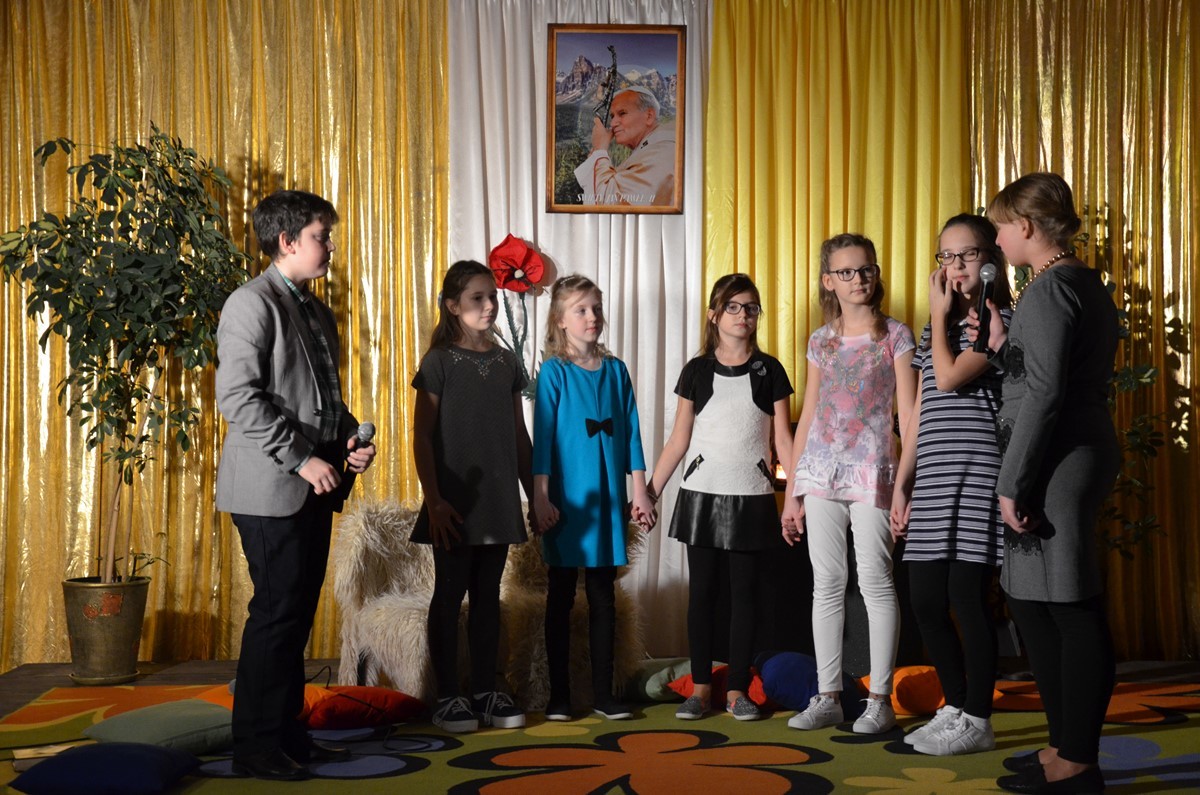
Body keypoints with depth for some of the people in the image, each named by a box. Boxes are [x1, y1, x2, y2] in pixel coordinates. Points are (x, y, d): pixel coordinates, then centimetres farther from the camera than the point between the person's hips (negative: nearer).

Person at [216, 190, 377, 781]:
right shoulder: (253, 303, -8)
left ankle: (287, 733, 21)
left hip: (314, 488, 8)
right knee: (277, 612, -6)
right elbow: (238, 396, -17)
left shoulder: (316, 311, 19)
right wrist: (301, 458, -19)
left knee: (298, 613, 11)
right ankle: (254, 747, 4)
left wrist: (349, 437, 6)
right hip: (271, 488, -8)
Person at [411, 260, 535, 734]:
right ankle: (447, 696, 11)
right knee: (450, 594, 3)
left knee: (488, 594, 10)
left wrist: (535, 492, 11)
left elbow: (519, 435, 13)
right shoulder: (439, 362, -5)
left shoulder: (508, 363, 9)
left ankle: (485, 692, 19)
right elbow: (423, 435, -7)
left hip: (499, 500, 5)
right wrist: (433, 499, -14)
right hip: (455, 502, -4)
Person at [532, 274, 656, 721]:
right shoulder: (554, 371, -3)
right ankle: (559, 695, 12)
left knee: (603, 596, 8)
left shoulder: (615, 371, 8)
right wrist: (541, 496, -12)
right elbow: (543, 434, -7)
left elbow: (630, 431, 8)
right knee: (561, 596, 4)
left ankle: (603, 694, 16)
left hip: (608, 495, 4)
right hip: (568, 495, -3)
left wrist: (639, 491, 5)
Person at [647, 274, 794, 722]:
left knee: (744, 592, 2)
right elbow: (678, 440, 6)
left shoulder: (769, 370, 5)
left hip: (751, 496, 0)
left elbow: (783, 438, 4)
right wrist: (650, 491, 1)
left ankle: (738, 690, 10)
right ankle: (701, 687, 11)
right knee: (702, 590, 2)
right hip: (701, 494, 0)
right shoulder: (696, 370, 6)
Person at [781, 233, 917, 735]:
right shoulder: (820, 341, 13)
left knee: (875, 581, -4)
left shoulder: (894, 336, 2)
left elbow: (907, 415, -2)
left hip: (870, 471, -4)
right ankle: (827, 696, 11)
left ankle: (880, 699, 4)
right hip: (821, 471, 4)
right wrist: (792, 493, 13)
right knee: (826, 584, 5)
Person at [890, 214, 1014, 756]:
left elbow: (950, 377, -16)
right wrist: (901, 484, 15)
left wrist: (940, 315, -2)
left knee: (966, 595, -6)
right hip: (931, 479, 7)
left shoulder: (999, 319, -1)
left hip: (975, 474, -7)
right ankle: (955, 708, 20)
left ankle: (977, 721, 5)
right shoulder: (939, 327, 20)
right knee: (925, 600, 6)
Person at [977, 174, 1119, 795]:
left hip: (1056, 463, -10)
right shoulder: (1087, 285, 17)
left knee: (1069, 608, -4)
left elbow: (1044, 392, -19)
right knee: (1034, 600, 15)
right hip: (1081, 455, 10)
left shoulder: (1048, 288, -12)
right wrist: (1004, 348, 12)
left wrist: (1012, 481, -17)